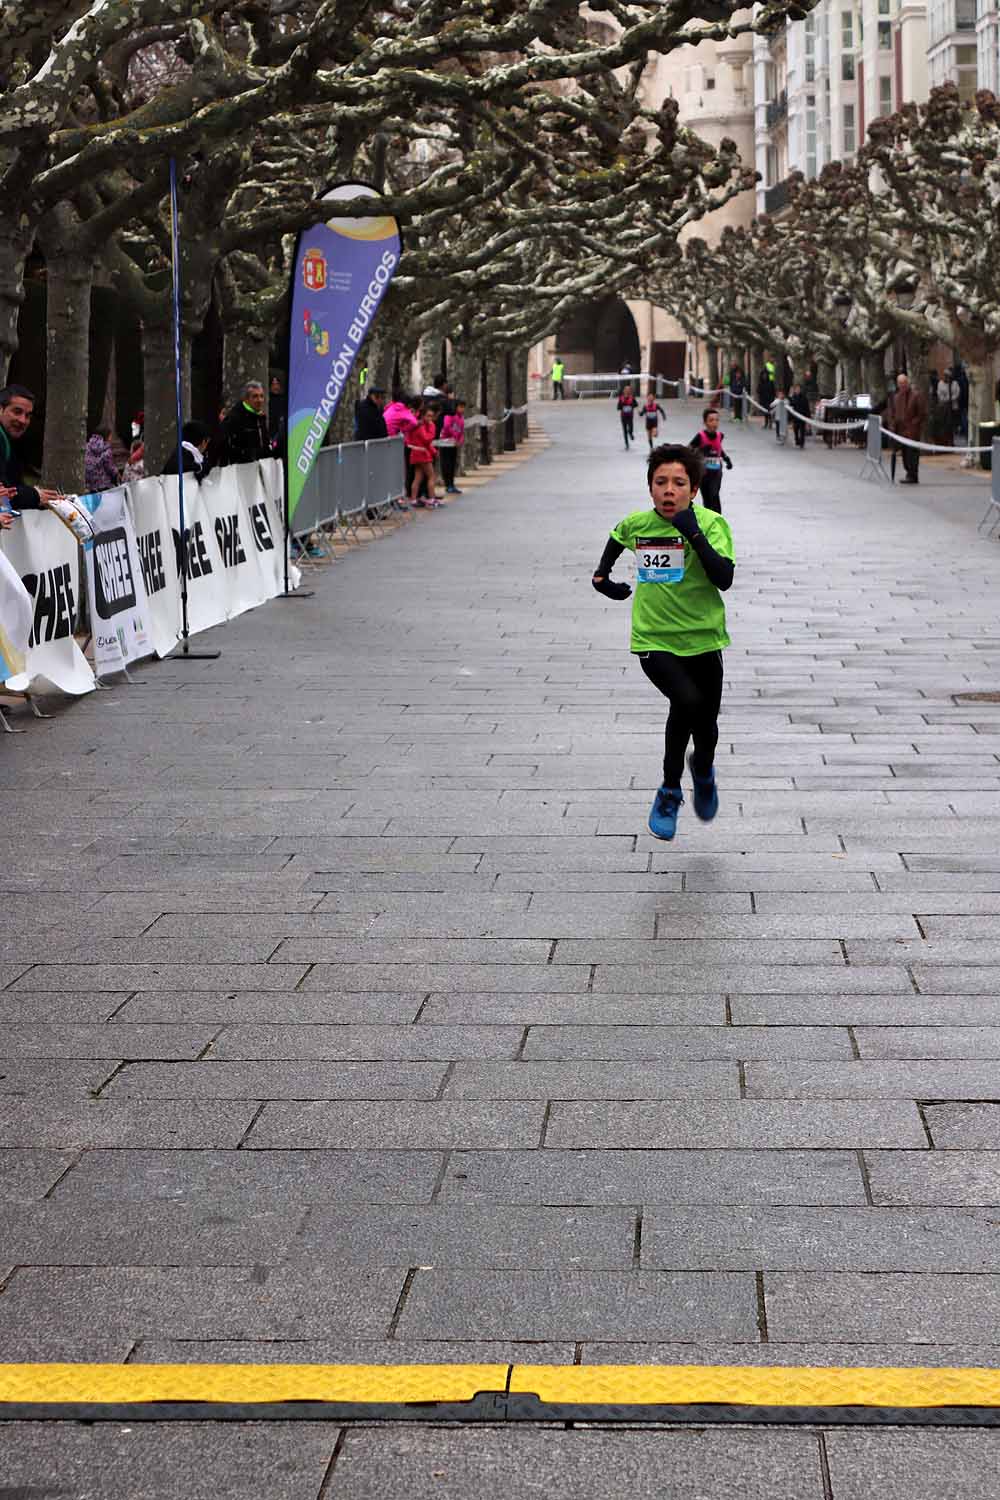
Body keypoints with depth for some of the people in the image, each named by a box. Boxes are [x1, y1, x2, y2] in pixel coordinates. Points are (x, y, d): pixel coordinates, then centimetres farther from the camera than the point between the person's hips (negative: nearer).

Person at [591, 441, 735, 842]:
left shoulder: (711, 524, -13)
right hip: (654, 640, 0)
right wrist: (602, 573, 12)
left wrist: (694, 534, -30)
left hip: (703, 642, 0)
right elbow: (617, 538, 23)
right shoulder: (637, 524, -3)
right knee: (687, 701, -26)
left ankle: (703, 770, 50)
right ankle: (670, 792, -8)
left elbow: (724, 579, -27)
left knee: (706, 725, 12)